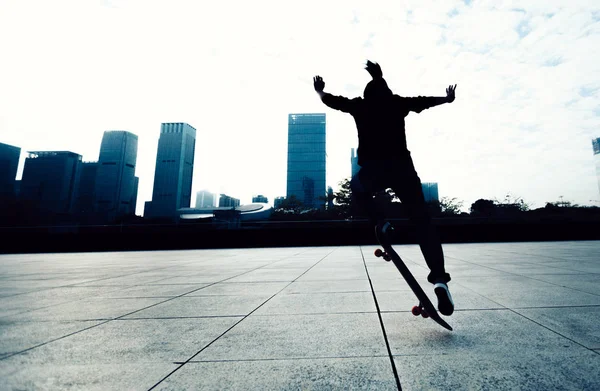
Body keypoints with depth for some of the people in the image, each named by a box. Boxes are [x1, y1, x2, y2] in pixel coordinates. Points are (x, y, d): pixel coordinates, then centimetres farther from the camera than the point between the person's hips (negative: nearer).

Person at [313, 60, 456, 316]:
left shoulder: (359, 105, 16)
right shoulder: (397, 102, 18)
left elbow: (332, 100, 28)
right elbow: (424, 101, 33)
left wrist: (319, 91, 49)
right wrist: (447, 98, 52)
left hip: (372, 169, -1)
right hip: (402, 167, 2)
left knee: (357, 190, 33)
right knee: (423, 223, 8)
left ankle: (380, 223, 6)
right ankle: (439, 279, -6)